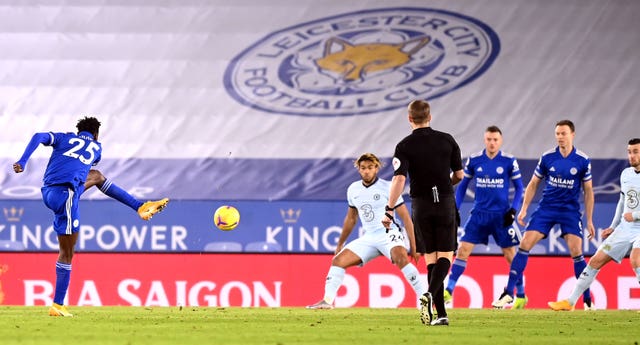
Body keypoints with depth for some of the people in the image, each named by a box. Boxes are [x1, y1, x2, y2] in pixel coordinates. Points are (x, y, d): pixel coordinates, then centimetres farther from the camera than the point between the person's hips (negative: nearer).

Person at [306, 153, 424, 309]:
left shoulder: (387, 188, -9)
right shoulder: (353, 189, 8)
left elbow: (406, 218, -7)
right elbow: (351, 219, 24)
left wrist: (413, 246, -11)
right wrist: (340, 244, 28)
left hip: (389, 234, -6)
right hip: (369, 237, 6)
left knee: (401, 258, -34)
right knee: (338, 260, -3)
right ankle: (327, 300, 0)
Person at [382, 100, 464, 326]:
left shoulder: (405, 146, -5)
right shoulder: (447, 140, 2)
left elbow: (399, 180, -15)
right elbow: (459, 175, 7)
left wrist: (389, 210, -11)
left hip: (421, 205, 0)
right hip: (446, 202, 0)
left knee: (431, 259, 7)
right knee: (445, 256, 3)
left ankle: (441, 314, 3)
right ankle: (430, 294, -25)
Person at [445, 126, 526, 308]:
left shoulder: (509, 161, -4)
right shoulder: (473, 160, 1)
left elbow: (519, 187, 5)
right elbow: (462, 185, 11)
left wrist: (513, 210, -7)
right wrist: (455, 209, 4)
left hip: (501, 215, -1)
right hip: (479, 214, 1)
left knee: (510, 255, 2)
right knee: (463, 250, -8)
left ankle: (521, 296, 16)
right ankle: (448, 291, -4)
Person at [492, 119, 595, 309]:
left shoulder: (583, 161, -4)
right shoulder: (547, 158, -2)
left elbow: (588, 191, 4)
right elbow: (533, 184, 9)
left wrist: (589, 220, 3)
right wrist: (524, 209, 2)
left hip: (570, 210, -1)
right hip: (546, 208, 1)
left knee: (576, 251, -12)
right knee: (525, 244, -10)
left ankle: (587, 299, 2)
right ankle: (509, 292, -5)